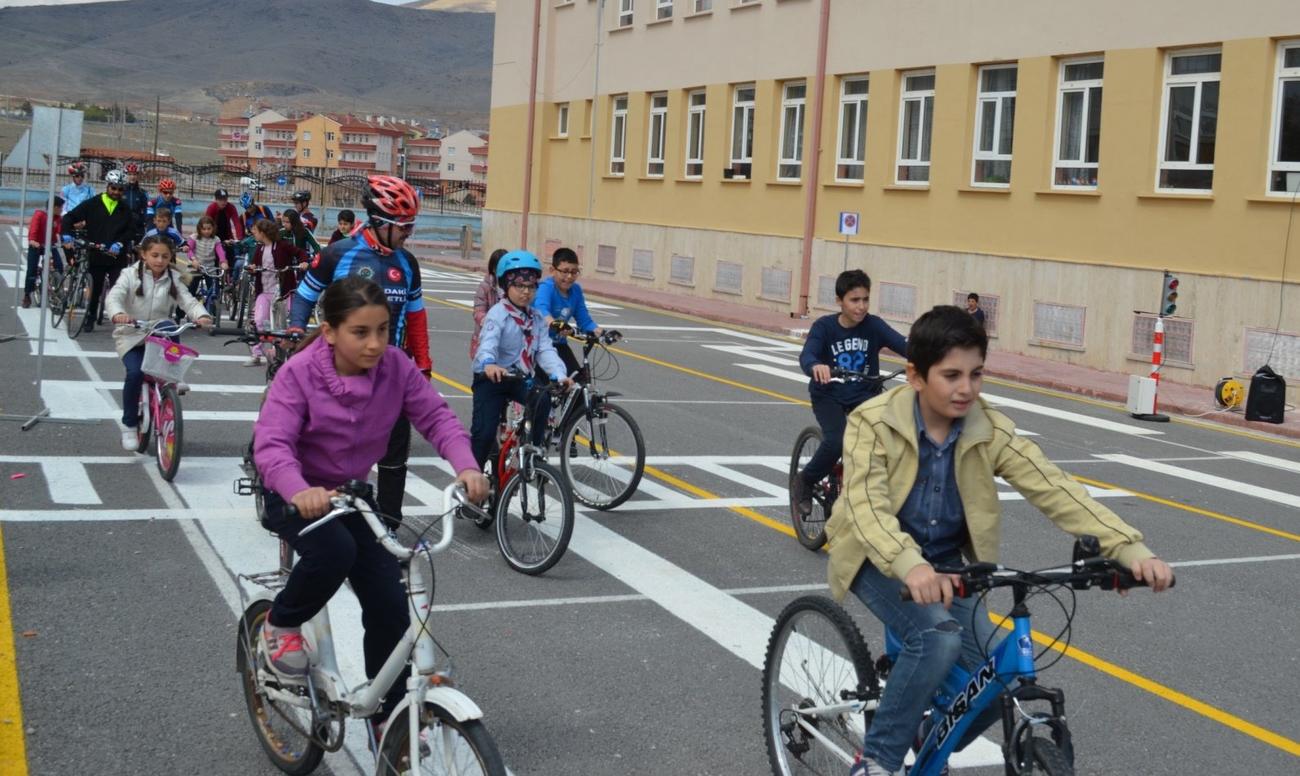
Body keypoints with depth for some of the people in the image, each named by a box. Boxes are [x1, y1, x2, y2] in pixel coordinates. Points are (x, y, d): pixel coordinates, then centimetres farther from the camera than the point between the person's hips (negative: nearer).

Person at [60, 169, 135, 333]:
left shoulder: (125, 209, 5)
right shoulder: (93, 204, 1)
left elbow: (130, 230, 0)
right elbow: (70, 217, 1)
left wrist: (120, 243, -16)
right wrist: (65, 233, -14)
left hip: (117, 256, 0)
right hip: (95, 254, 0)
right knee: (95, 290, 12)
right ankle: (90, 318, 29)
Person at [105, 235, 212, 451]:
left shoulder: (173, 279, 3)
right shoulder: (131, 275, -5)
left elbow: (188, 301, -9)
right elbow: (115, 296, -20)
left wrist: (201, 316, -32)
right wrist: (118, 314, -43)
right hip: (131, 336, -2)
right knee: (135, 373, -23)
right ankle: (129, 425, -5)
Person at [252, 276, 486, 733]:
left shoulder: (395, 366, -15)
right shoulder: (299, 373, -24)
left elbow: (436, 417, -16)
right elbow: (271, 444, -33)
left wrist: (466, 467, -36)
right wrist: (299, 490, -54)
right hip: (295, 494, -4)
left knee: (389, 602, -6)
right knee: (334, 552, -35)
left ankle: (388, 717, 12)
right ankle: (281, 625, -3)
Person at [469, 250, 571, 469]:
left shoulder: (536, 317, 4)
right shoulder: (498, 314, -14)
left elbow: (545, 350, -6)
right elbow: (488, 342, -33)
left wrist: (559, 374, -26)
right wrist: (488, 364, -56)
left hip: (520, 378, 5)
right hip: (492, 378, -4)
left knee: (542, 399, -24)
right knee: (484, 431, -14)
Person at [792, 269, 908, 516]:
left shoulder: (874, 325, -8)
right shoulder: (824, 326, -12)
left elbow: (904, 345, -22)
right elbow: (806, 355, -29)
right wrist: (816, 366, -54)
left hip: (864, 395, 2)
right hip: (829, 396, -2)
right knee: (836, 442, -28)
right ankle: (805, 482, 1)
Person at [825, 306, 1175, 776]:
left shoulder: (990, 431, -12)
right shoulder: (873, 423, -21)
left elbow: (1053, 488, -20)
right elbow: (867, 506, -35)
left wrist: (1128, 547, -34)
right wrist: (910, 565, -54)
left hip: (945, 564, 4)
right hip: (880, 560, -4)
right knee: (939, 637, -32)